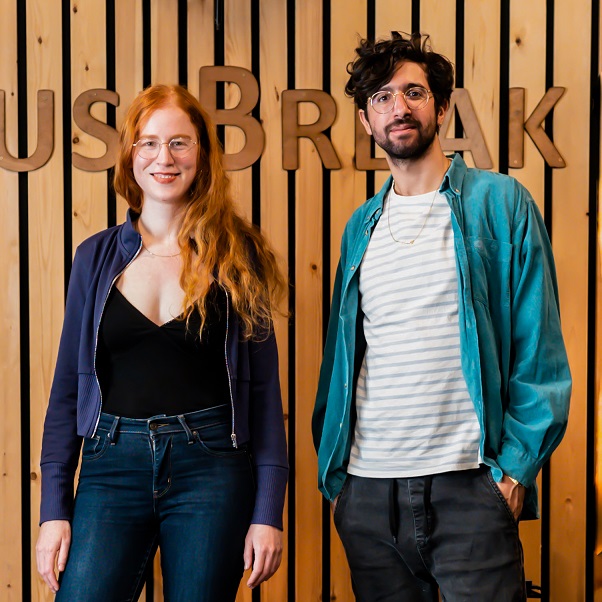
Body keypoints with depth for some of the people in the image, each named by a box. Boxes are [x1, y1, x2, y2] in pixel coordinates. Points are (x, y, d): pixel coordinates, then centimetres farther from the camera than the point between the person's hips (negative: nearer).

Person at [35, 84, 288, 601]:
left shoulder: (238, 257, 2)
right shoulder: (97, 257, 7)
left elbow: (263, 388, 2)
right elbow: (68, 387, 9)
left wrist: (269, 511, -4)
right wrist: (54, 509, 3)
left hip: (212, 468, -1)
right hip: (112, 467, 2)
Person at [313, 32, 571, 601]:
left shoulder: (499, 202, 0)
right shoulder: (360, 227, 12)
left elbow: (539, 351, -3)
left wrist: (517, 465, -10)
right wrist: (332, 471, 9)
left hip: (470, 484, -4)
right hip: (367, 489, 4)